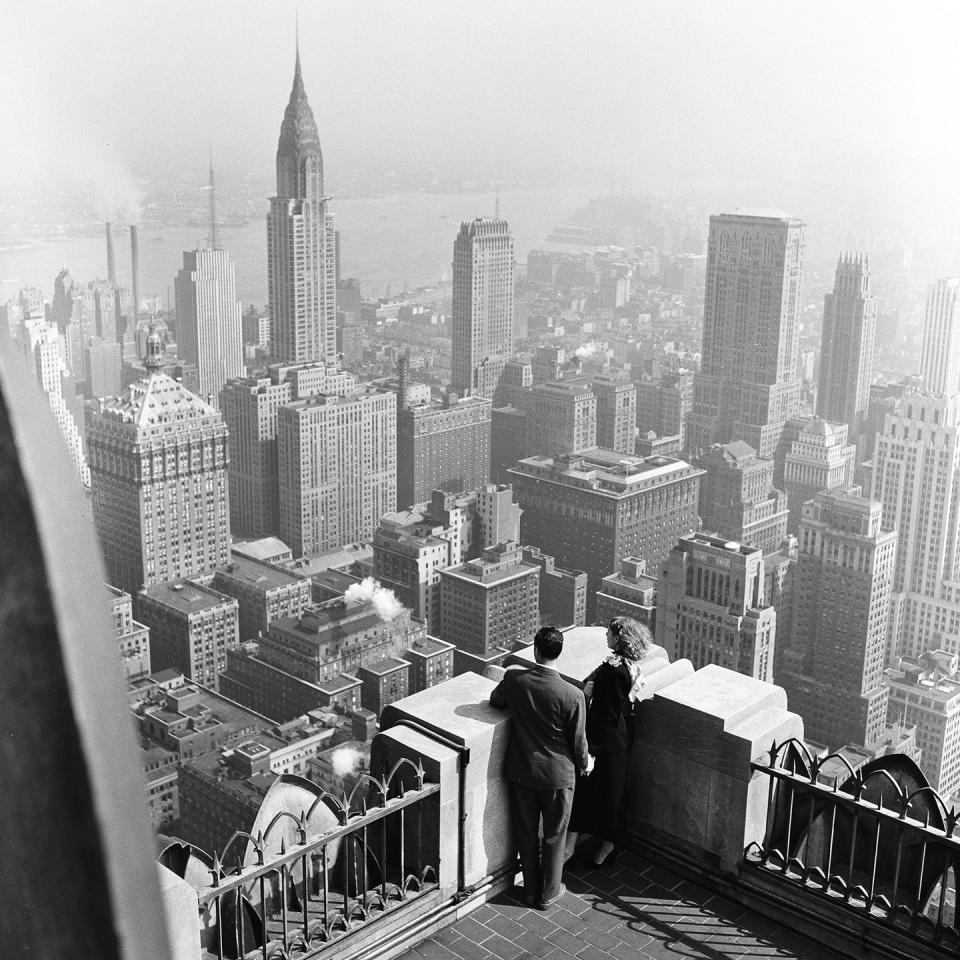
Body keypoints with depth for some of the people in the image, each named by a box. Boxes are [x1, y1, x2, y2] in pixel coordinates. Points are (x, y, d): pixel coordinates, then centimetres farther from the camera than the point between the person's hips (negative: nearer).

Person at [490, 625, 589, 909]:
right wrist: (584, 762, 10)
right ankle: (549, 892, 32)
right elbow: (578, 741, -11)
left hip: (521, 771, 2)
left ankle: (530, 890, 34)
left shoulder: (514, 679, -16)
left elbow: (495, 700, 7)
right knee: (554, 835, 17)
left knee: (527, 832, 19)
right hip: (557, 773, -2)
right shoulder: (572, 696, -23)